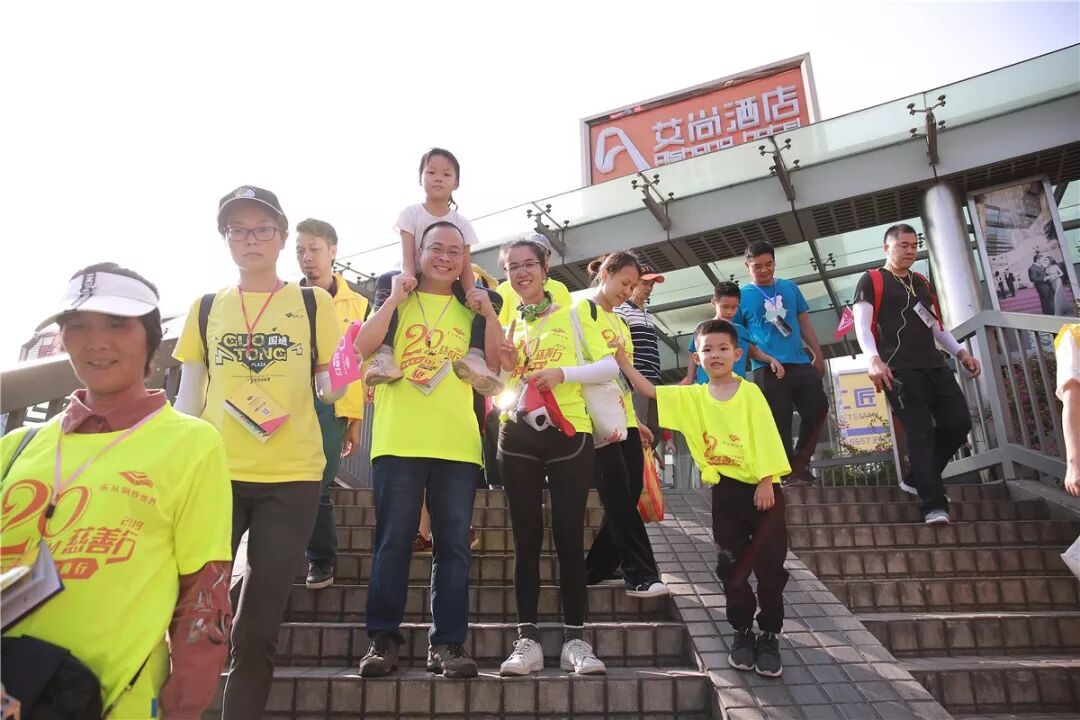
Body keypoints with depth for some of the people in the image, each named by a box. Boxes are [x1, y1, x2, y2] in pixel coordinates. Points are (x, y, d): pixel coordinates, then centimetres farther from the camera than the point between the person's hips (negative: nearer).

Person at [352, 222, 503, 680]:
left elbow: (497, 366, 7)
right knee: (392, 542, 2)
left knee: (453, 546, 2)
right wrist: (394, 299, -8)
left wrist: (490, 313, -2)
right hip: (398, 441, -1)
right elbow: (363, 347, -4)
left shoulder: (471, 310, 16)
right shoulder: (396, 302, 11)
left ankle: (447, 643, 10)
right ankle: (383, 639, 12)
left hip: (458, 445, 2)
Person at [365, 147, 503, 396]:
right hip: (417, 282, -2)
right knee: (385, 280, -37)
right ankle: (384, 353, -48)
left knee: (492, 298, -23)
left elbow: (465, 266, 0)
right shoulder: (411, 213, 2)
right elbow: (407, 254, -12)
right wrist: (408, 276, -37)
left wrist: (471, 292, -23)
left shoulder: (461, 222, 7)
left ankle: (475, 355, -35)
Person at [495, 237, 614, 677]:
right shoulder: (505, 325, 14)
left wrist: (562, 374, -15)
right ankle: (527, 639, 8)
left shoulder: (572, 315, 6)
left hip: (569, 434, -2)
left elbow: (609, 366, -1)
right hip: (517, 438, 3)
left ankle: (575, 639, 8)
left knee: (569, 536, -1)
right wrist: (505, 370, -4)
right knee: (527, 538, 3)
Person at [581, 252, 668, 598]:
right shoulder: (583, 310, -2)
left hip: (624, 421, 8)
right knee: (620, 498, -6)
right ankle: (640, 575, 1)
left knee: (629, 496, 8)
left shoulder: (621, 324, 22)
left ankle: (599, 568, 20)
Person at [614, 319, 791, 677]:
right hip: (725, 490, 3)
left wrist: (766, 483, -12)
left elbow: (766, 438, -7)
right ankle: (742, 631, 23)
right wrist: (621, 358, -7)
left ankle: (770, 635, 16)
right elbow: (649, 391, 1)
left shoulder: (750, 392, -4)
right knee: (731, 566, 8)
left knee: (770, 564, 3)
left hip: (760, 486, -2)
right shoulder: (693, 396, 4)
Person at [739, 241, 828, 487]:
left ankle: (799, 462, 12)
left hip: (800, 363, 4)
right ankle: (790, 472, 8)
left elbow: (804, 323, 18)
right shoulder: (742, 295, 1)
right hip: (767, 369, -4)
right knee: (779, 424, -2)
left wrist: (818, 355, 13)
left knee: (818, 408, -4)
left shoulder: (790, 288, 13)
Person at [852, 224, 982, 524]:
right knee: (921, 432, -14)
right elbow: (862, 325, -8)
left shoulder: (921, 282, 24)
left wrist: (960, 352, 19)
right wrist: (874, 359, -23)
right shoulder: (871, 281, 3)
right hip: (899, 369, -7)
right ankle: (934, 505, -13)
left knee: (959, 422, 0)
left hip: (934, 365, 7)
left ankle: (918, 478, 17)